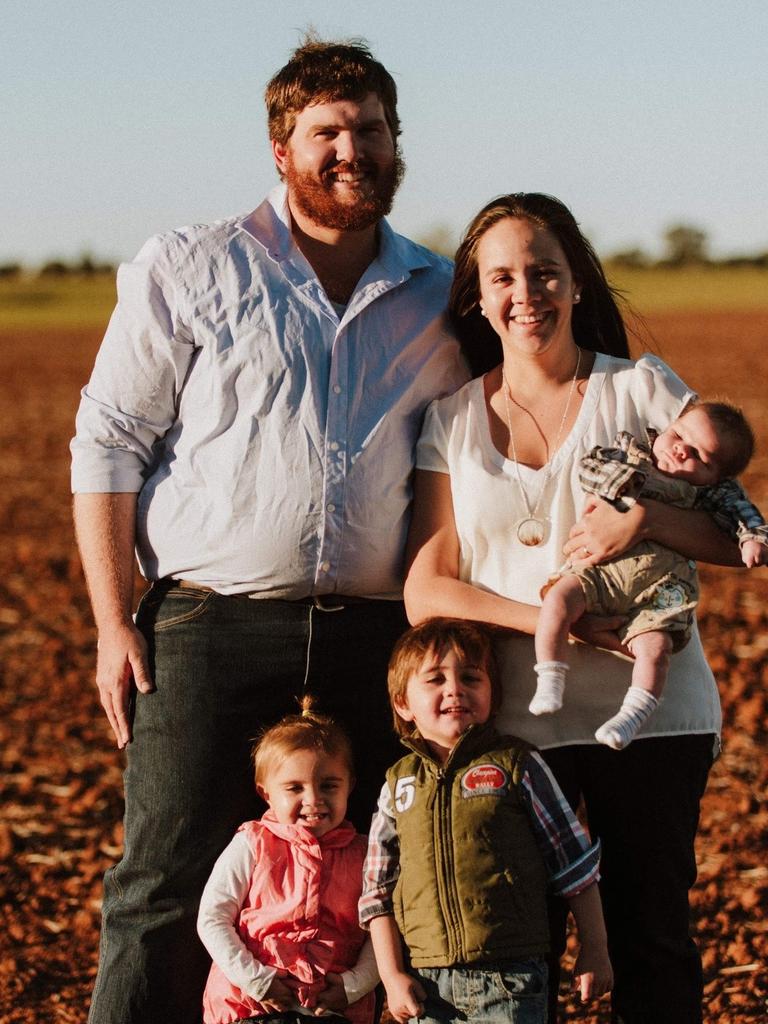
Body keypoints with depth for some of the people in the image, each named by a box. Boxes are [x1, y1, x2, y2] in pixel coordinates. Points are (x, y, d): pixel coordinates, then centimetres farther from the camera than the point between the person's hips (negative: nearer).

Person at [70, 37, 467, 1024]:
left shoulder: (439, 300, 12)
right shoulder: (188, 268, 3)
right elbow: (106, 444, 2)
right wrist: (114, 624, -5)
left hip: (376, 631, 3)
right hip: (213, 617, -3)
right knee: (168, 891, -6)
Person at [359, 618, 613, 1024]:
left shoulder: (517, 765, 1)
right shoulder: (398, 784, 9)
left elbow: (575, 866, 4)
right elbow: (378, 891, 12)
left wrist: (594, 950, 3)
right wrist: (392, 975, 4)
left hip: (511, 979, -3)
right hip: (428, 980, 3)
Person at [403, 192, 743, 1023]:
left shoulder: (642, 390, 3)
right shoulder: (451, 423, 7)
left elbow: (740, 538, 2)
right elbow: (424, 592, 0)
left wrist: (648, 518, -19)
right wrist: (544, 621, -15)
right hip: (512, 723, 1)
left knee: (652, 940, 5)